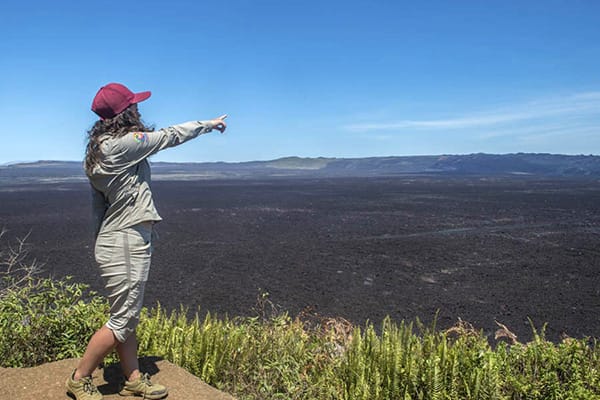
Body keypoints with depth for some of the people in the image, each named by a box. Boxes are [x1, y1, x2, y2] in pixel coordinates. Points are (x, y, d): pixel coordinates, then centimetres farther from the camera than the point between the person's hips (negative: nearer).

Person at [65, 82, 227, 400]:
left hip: (115, 240, 10)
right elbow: (170, 135, -10)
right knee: (122, 320, 3)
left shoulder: (98, 148, 10)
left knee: (128, 317, 16)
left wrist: (103, 241, 19)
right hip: (127, 243, -10)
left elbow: (99, 203, 14)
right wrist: (209, 123, 5)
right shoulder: (122, 144, -19)